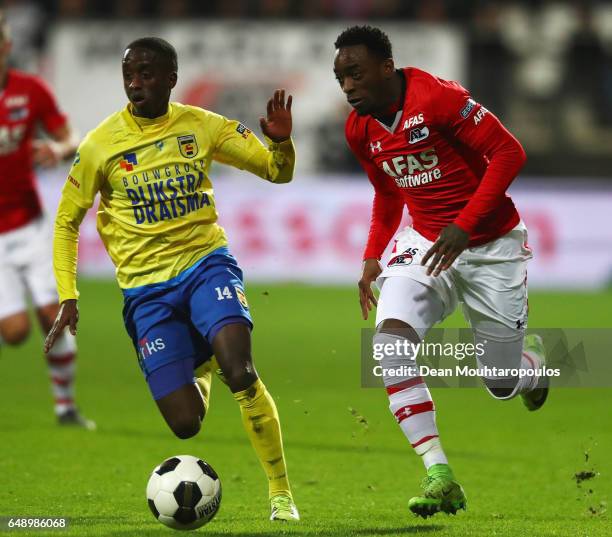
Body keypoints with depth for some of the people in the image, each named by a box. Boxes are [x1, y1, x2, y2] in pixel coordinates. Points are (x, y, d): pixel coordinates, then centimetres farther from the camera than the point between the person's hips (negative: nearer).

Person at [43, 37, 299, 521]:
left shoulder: (202, 126, 0)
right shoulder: (101, 145, -4)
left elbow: (278, 172, 5)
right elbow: (67, 222, 7)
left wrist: (281, 141, -18)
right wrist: (68, 298, -2)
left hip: (205, 263, 0)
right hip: (146, 287, 0)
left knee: (240, 373, -28)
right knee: (186, 424, -7)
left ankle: (281, 493, -11)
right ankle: (198, 371, 34)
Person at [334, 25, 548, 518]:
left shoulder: (437, 97, -22)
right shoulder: (360, 130, 0)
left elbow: (509, 152, -21)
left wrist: (464, 226, -27)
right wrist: (372, 257, 6)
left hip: (492, 246, -5)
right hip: (427, 244, 5)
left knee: (501, 385, 5)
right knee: (391, 338, -24)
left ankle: (532, 357, 46)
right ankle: (439, 476, -23)